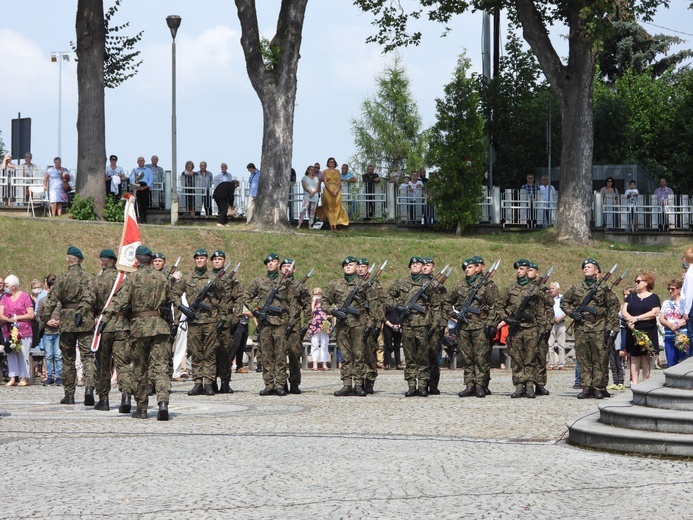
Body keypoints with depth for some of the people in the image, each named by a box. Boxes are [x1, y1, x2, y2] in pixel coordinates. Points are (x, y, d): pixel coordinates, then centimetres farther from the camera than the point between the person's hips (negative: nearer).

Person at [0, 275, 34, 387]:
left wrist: (17, 318, -9)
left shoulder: (24, 296, -1)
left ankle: (23, 378, -1)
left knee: (23, 354, -4)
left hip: (23, 331, -4)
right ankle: (12, 378, 5)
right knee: (11, 354, 2)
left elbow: (31, 315, -5)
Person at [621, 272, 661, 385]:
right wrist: (630, 320, -14)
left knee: (645, 357, -1)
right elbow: (623, 310, 6)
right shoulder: (631, 297, 16)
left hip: (648, 331, -3)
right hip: (632, 331, 3)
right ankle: (634, 383, 0)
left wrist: (636, 318, -12)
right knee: (634, 357, 0)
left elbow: (654, 313, -10)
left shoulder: (653, 297, 4)